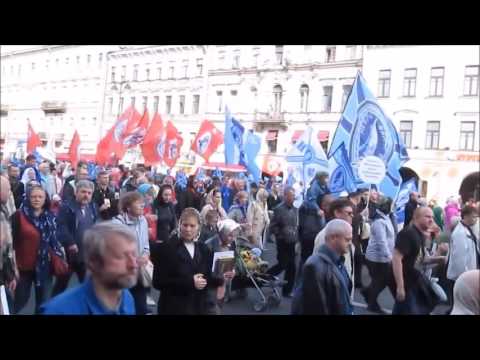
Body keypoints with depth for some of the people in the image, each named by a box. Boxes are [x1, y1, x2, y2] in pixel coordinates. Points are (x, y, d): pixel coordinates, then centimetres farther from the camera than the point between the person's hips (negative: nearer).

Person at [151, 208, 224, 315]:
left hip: (200, 308, 5)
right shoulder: (166, 248, -9)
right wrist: (190, 282, -21)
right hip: (174, 309, -5)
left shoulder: (203, 249, 8)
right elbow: (158, 282, -15)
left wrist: (222, 278, -9)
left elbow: (207, 279, 10)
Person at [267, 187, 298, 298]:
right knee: (282, 265, -3)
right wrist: (281, 235, -15)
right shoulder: (279, 209, -10)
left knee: (291, 267, 6)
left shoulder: (295, 210, 9)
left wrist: (296, 236, 4)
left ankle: (287, 290, 17)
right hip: (283, 243, -6)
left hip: (292, 243, 6)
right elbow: (272, 227, -11)